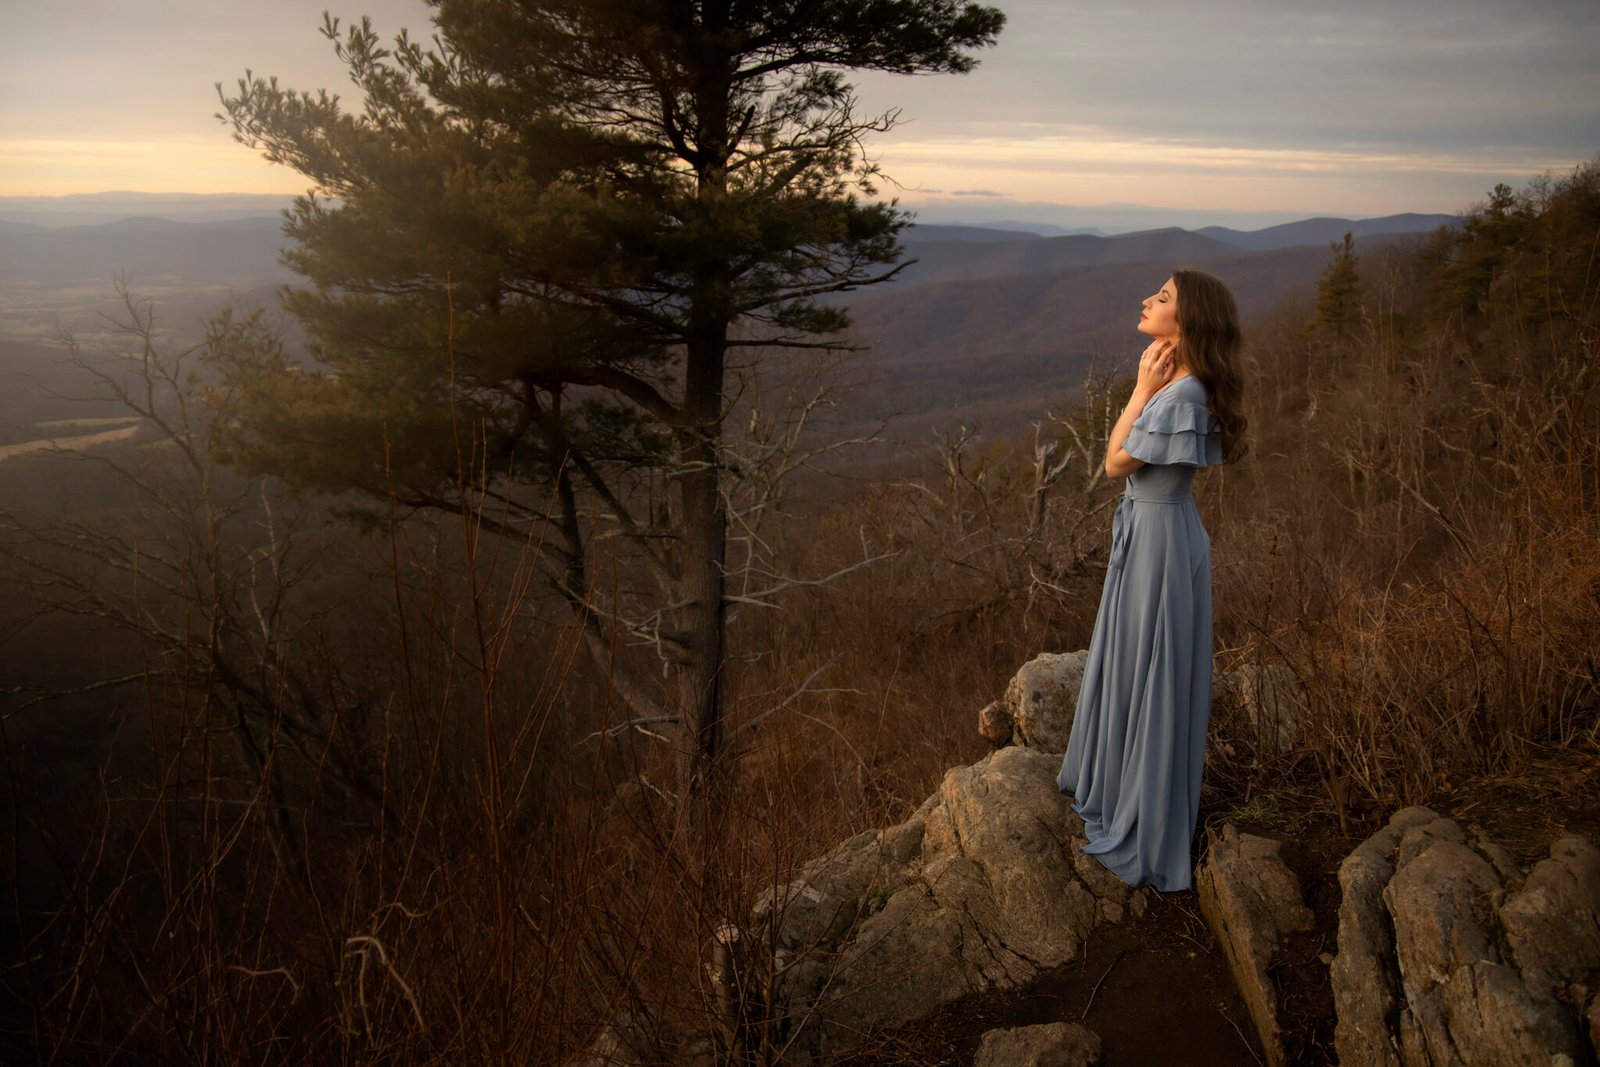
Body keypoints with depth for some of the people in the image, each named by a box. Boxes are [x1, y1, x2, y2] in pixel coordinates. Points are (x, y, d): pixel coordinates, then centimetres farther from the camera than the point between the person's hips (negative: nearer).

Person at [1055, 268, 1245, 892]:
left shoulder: (1182, 396, -26)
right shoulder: (1170, 384, 4)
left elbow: (1115, 462, -16)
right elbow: (1121, 452, 7)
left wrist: (1142, 388, -15)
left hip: (1160, 540, -10)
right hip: (1143, 527, 10)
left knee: (1151, 675, 3)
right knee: (1126, 664, 23)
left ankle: (1145, 830, 20)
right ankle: (1113, 785, 44)